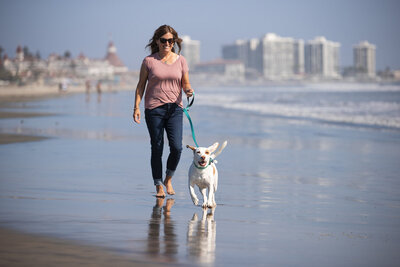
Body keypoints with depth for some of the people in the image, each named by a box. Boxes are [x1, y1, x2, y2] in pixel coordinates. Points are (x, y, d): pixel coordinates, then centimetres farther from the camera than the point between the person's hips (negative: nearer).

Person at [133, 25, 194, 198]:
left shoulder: (180, 60, 7)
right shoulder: (149, 61, 1)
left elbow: (185, 83, 13)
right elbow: (140, 85, 4)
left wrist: (188, 91, -11)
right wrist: (136, 107, -3)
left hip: (175, 108, 1)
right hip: (154, 109, -1)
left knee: (176, 147, -9)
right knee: (157, 149, 0)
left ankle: (168, 179, 15)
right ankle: (159, 185, 11)